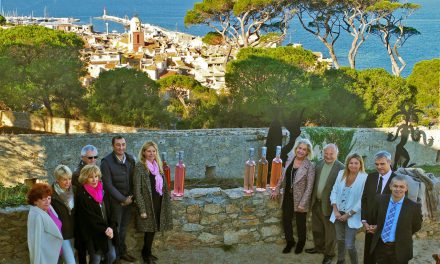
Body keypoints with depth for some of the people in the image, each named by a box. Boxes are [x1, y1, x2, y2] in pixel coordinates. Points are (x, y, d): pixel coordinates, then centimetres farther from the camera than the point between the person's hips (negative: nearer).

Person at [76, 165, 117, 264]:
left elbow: (110, 210, 6)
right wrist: (104, 229, -17)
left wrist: (111, 227, -9)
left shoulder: (102, 190, 5)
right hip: (92, 233, -5)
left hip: (107, 231, 6)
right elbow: (89, 216, -15)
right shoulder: (81, 194, -12)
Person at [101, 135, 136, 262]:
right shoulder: (106, 161, -13)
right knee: (115, 228, 3)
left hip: (129, 199, 5)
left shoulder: (130, 159, 3)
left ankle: (122, 251, 30)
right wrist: (123, 199, -13)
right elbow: (108, 185, -15)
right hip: (115, 201, -5)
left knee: (124, 228, 16)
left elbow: (133, 180, 9)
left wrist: (131, 197, -1)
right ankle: (114, 256, 16)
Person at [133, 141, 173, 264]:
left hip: (158, 203, 6)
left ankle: (146, 253, 26)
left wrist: (167, 199, 11)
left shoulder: (158, 166, 10)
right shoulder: (140, 167, -11)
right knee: (150, 229, 0)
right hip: (148, 204, -6)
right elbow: (137, 190, -14)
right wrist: (142, 209, -17)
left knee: (153, 229, 12)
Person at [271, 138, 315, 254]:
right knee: (286, 220, 12)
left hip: (299, 199, -4)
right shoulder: (289, 159, -1)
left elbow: (309, 186, -15)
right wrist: (277, 190, 7)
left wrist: (303, 203, -17)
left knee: (300, 223, 13)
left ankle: (301, 243, 37)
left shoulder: (310, 166, -16)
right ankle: (290, 241, 35)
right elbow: (283, 177, 11)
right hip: (287, 197, 4)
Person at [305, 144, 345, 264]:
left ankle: (329, 253, 24)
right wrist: (312, 199, 8)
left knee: (330, 230, 9)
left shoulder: (341, 168, -17)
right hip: (316, 202, 7)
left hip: (329, 204, -6)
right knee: (317, 228, 22)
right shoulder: (319, 164, 4)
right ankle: (319, 247, 42)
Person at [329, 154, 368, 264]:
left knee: (349, 245, -6)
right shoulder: (341, 173, 1)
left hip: (352, 216, -5)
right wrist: (335, 210, -5)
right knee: (340, 239, 18)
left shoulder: (364, 178, -13)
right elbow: (334, 192, 4)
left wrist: (348, 214, -12)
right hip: (338, 214, 5)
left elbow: (362, 200, -14)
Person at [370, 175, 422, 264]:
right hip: (380, 246, 3)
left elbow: (417, 226, 2)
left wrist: (402, 236, 7)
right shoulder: (381, 200, -3)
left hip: (399, 250, -3)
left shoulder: (413, 206, -14)